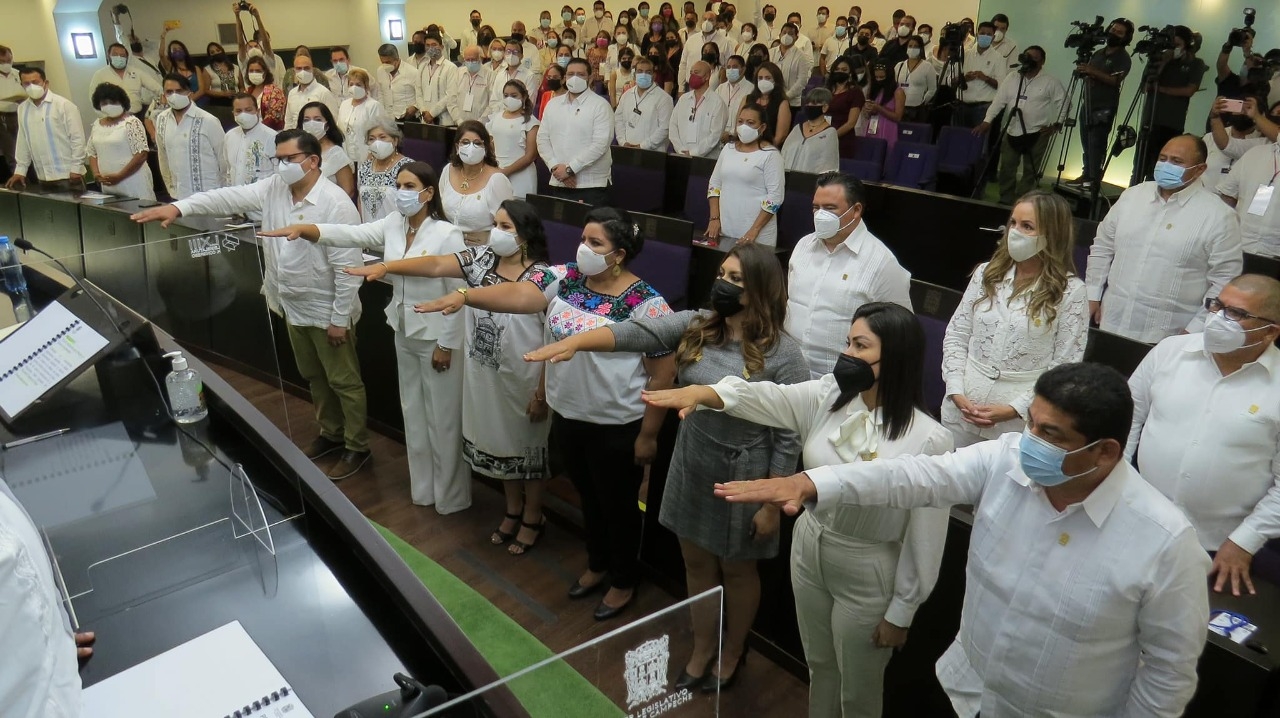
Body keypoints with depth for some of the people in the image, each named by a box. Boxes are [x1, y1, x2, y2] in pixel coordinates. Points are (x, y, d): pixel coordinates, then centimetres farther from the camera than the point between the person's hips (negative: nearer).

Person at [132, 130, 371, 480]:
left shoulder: (335, 204, -22)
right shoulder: (273, 189, 1)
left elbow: (347, 267, -22)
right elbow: (230, 198, -6)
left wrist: (340, 318, -20)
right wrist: (179, 207, -22)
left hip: (326, 312, -8)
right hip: (293, 308, 8)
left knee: (343, 381, 5)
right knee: (314, 377, 21)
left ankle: (357, 446, 20)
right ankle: (331, 433, 39)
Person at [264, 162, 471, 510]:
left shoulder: (447, 235, -18)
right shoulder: (393, 224, 2)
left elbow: (458, 294, -17)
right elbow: (349, 234, -8)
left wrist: (447, 344, -16)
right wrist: (301, 229, -23)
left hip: (436, 337, -7)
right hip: (404, 334, 8)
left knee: (442, 417, 4)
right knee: (414, 412, 18)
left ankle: (450, 495, 21)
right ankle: (423, 488, 34)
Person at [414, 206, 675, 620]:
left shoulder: (645, 304, -18)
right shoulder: (563, 279, -3)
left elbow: (663, 373, -15)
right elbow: (519, 295, -16)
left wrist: (648, 434, -12)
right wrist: (464, 296, -32)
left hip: (617, 427, -5)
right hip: (567, 416, 6)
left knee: (618, 505, 13)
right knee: (588, 498, 24)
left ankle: (624, 581, 36)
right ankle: (597, 566, 46)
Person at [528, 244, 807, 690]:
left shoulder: (782, 354, -18)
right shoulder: (694, 326, -5)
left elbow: (788, 438, -15)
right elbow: (636, 333, -19)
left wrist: (771, 505, -13)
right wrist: (574, 341, -34)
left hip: (741, 478, -4)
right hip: (690, 470, 5)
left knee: (736, 570, 17)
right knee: (696, 564, 20)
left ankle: (732, 652, 43)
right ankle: (701, 649, 43)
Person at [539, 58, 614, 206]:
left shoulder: (600, 105, -4)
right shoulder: (552, 104, 13)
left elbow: (600, 144, -13)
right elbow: (543, 139, 9)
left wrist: (570, 169, -15)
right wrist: (556, 167, -7)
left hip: (591, 186, -4)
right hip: (558, 184, 5)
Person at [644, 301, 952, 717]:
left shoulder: (928, 439, -22)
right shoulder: (826, 396, -9)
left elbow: (925, 537, -16)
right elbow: (765, 398, -24)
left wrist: (901, 613, -9)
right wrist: (701, 392, -44)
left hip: (866, 575, -5)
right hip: (808, 550, 5)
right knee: (819, 668, 27)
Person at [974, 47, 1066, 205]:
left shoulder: (1050, 82, -2)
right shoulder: (1011, 77, 7)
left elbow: (1064, 102, 2)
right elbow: (998, 101, 5)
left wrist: (1057, 123, -6)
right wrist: (987, 121, -3)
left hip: (1037, 134, -3)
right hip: (1012, 132, 3)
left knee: (1030, 171, 2)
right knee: (1007, 168, 6)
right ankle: (1005, 201, 18)